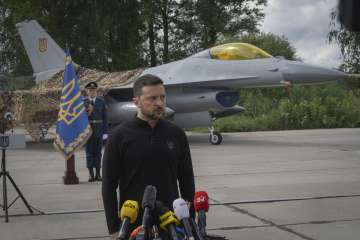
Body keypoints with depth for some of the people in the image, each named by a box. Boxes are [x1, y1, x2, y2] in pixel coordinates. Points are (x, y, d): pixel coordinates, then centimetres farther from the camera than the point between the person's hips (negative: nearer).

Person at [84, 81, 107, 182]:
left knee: (98, 152, 4)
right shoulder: (83, 102, 2)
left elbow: (104, 118, 3)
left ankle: (98, 174, 10)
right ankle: (91, 174, 7)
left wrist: (105, 132, -2)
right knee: (89, 152, 2)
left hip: (98, 131, 1)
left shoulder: (101, 102, 4)